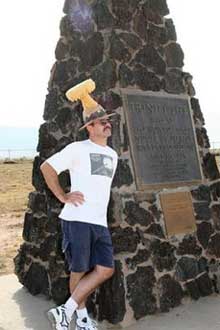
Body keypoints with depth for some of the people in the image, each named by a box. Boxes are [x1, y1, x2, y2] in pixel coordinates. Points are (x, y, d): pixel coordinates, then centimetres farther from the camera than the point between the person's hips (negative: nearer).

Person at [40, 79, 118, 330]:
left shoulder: (113, 155, 17)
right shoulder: (77, 149, -5)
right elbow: (47, 167, -6)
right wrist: (63, 197, -7)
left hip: (100, 222, 7)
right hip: (77, 219, -7)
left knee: (105, 270, 1)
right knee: (80, 271, 2)